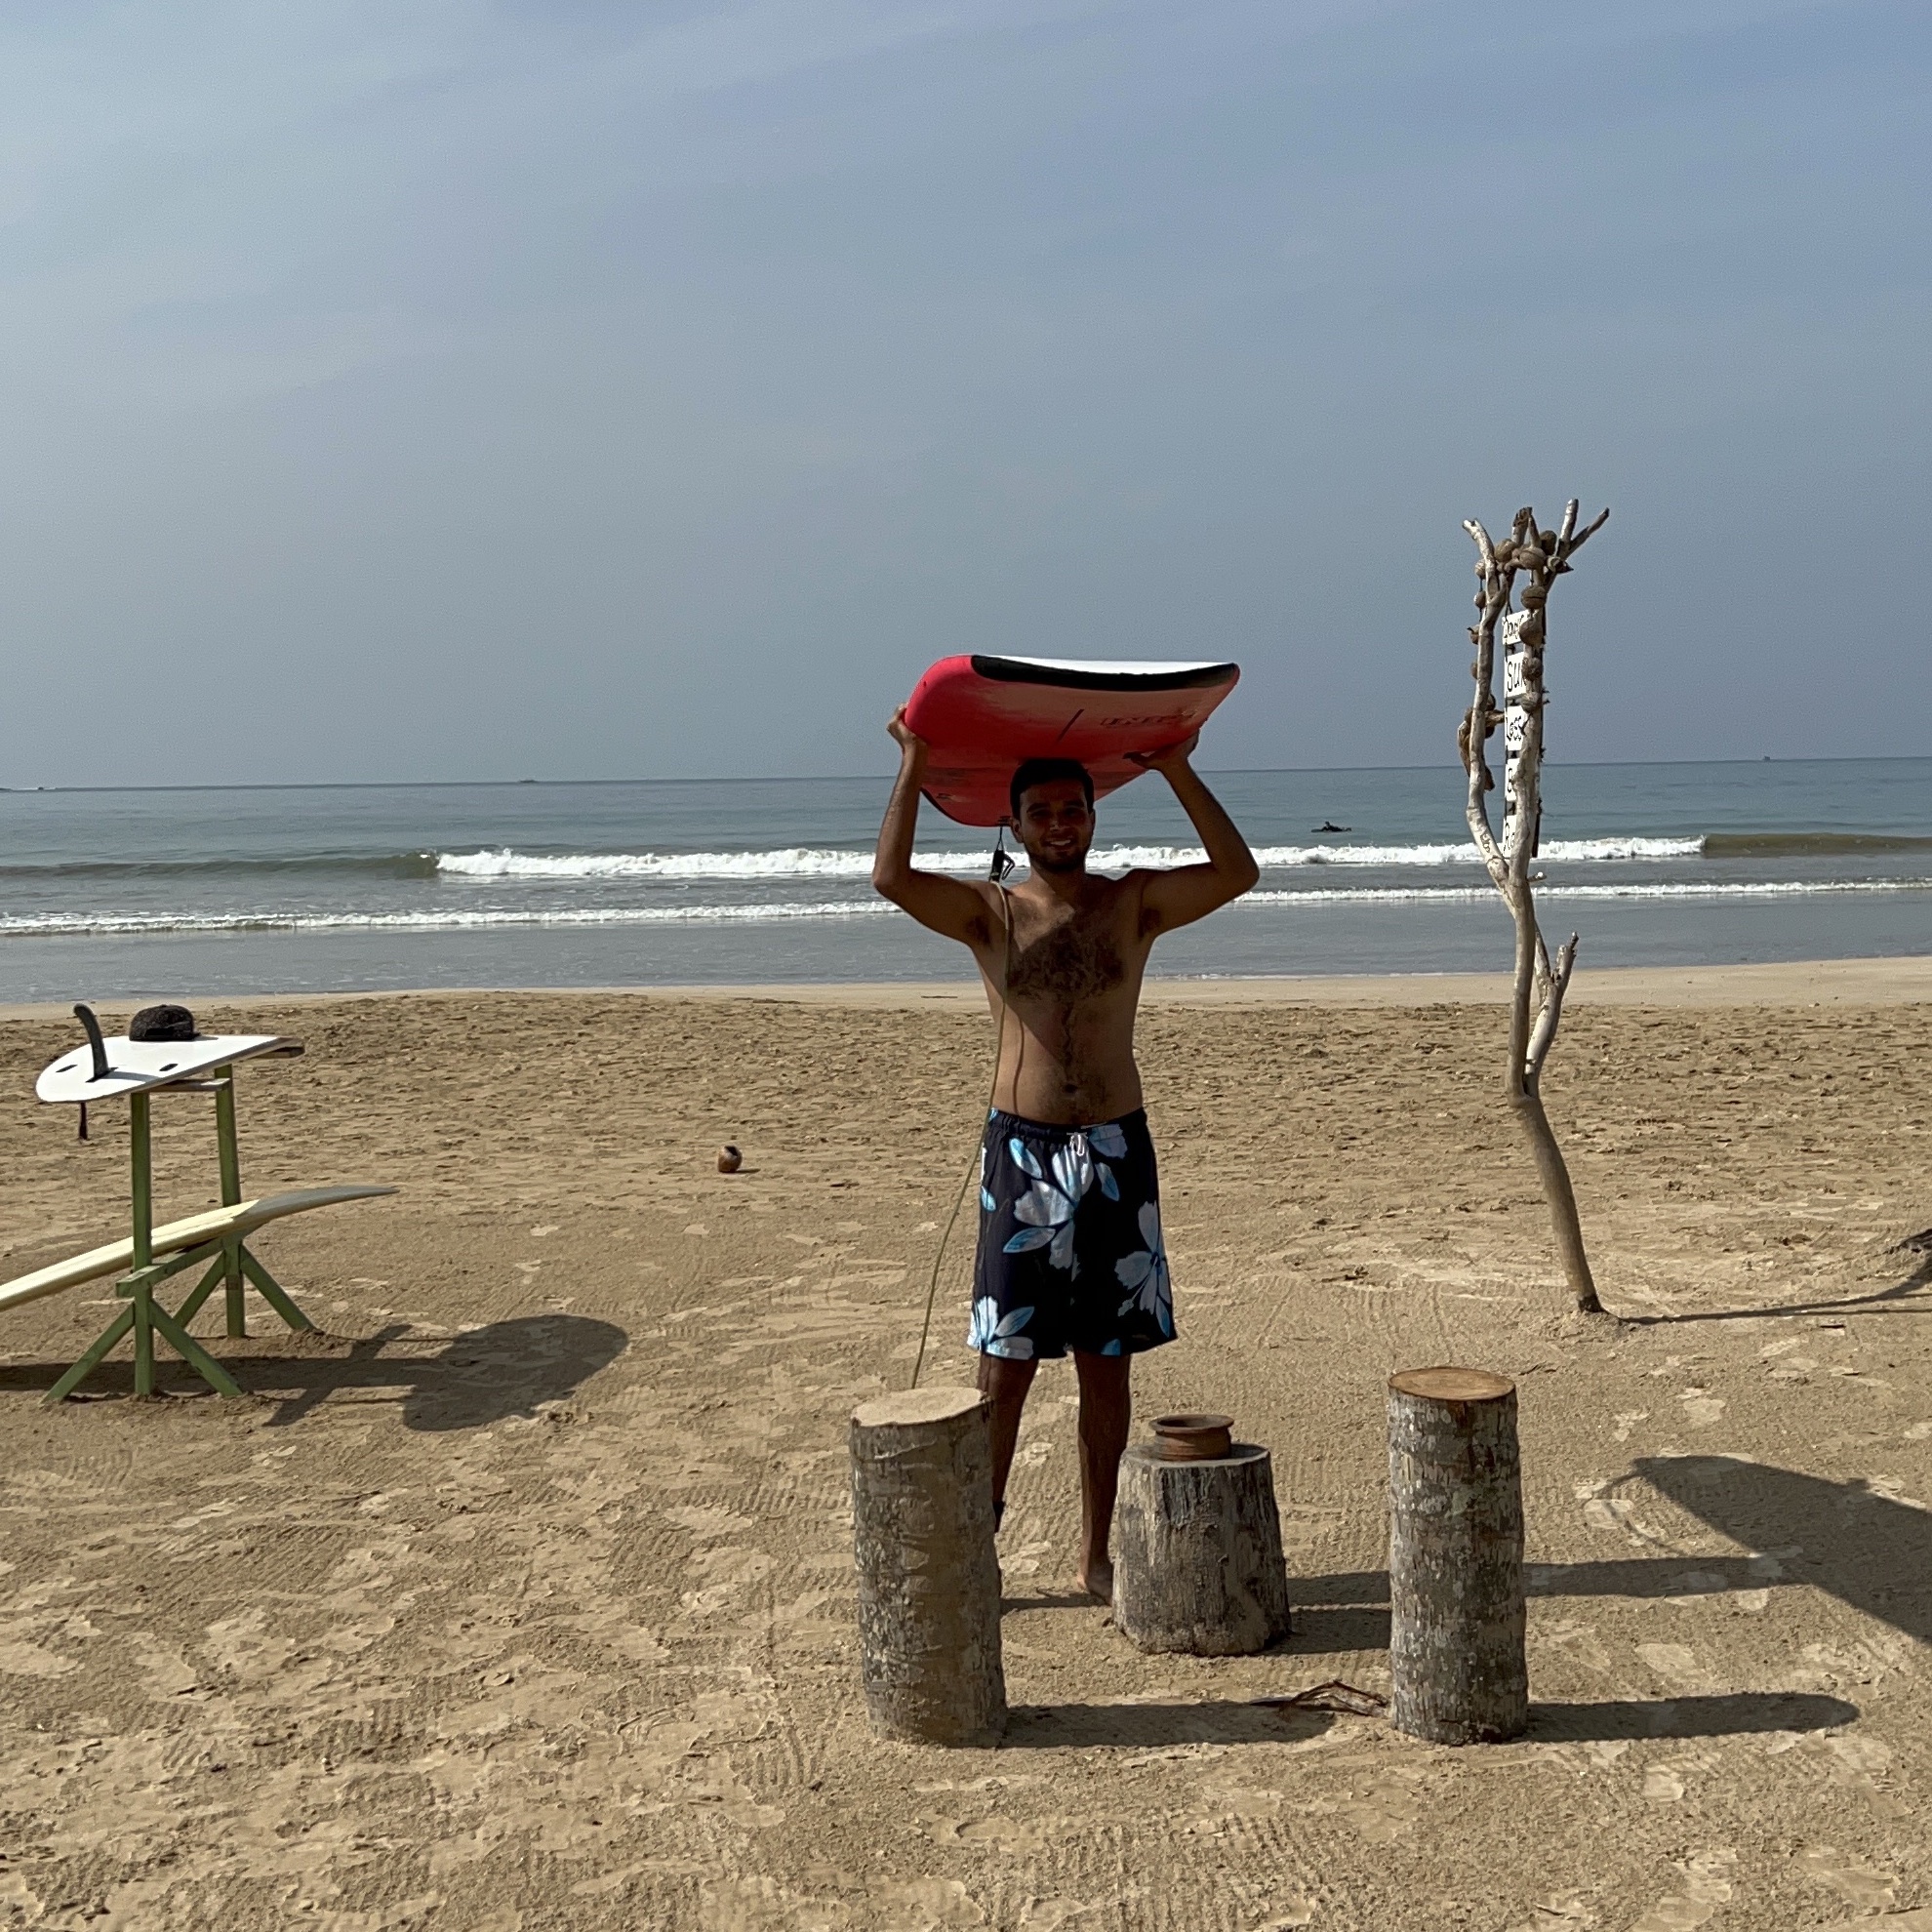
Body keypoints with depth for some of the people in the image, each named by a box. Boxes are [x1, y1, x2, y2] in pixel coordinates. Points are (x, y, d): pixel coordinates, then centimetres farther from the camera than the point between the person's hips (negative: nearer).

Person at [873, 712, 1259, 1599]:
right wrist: (913, 764, -13)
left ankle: (1095, 1553, 21)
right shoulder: (989, 913, 1)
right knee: (1004, 1365, 1)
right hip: (1023, 1151, -1)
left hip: (1117, 1150, 2)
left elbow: (1237, 872, -11)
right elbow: (891, 877, -15)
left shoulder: (1135, 903, 4)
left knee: (1108, 1365, 9)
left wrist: (1176, 770, -12)